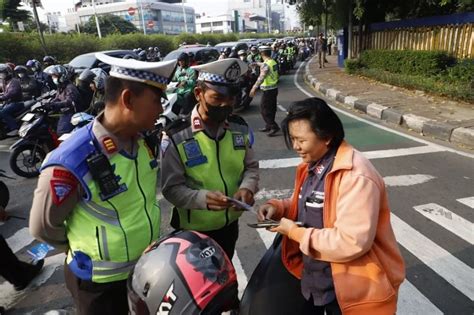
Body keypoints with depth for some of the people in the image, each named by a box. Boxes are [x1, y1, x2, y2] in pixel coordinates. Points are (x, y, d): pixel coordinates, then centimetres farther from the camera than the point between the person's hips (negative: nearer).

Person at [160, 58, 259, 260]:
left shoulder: (240, 128, -6)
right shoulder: (176, 137, -22)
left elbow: (251, 166, 3)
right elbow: (171, 188, -19)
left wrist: (247, 188, -19)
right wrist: (202, 198, -37)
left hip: (230, 225, 5)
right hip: (193, 231, -4)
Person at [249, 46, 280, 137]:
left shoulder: (266, 64, -19)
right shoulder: (273, 62, 9)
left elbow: (261, 77, -31)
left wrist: (254, 88, -37)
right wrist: (257, 63, 47)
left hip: (268, 90, -9)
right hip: (274, 88, 9)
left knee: (264, 110, -3)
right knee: (271, 109, 16)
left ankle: (274, 127, -5)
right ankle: (268, 126, 27)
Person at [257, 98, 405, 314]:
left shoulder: (356, 176, -29)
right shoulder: (311, 165, 0)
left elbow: (352, 242, -32)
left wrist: (295, 232, -25)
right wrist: (279, 207, -6)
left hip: (351, 289, -7)